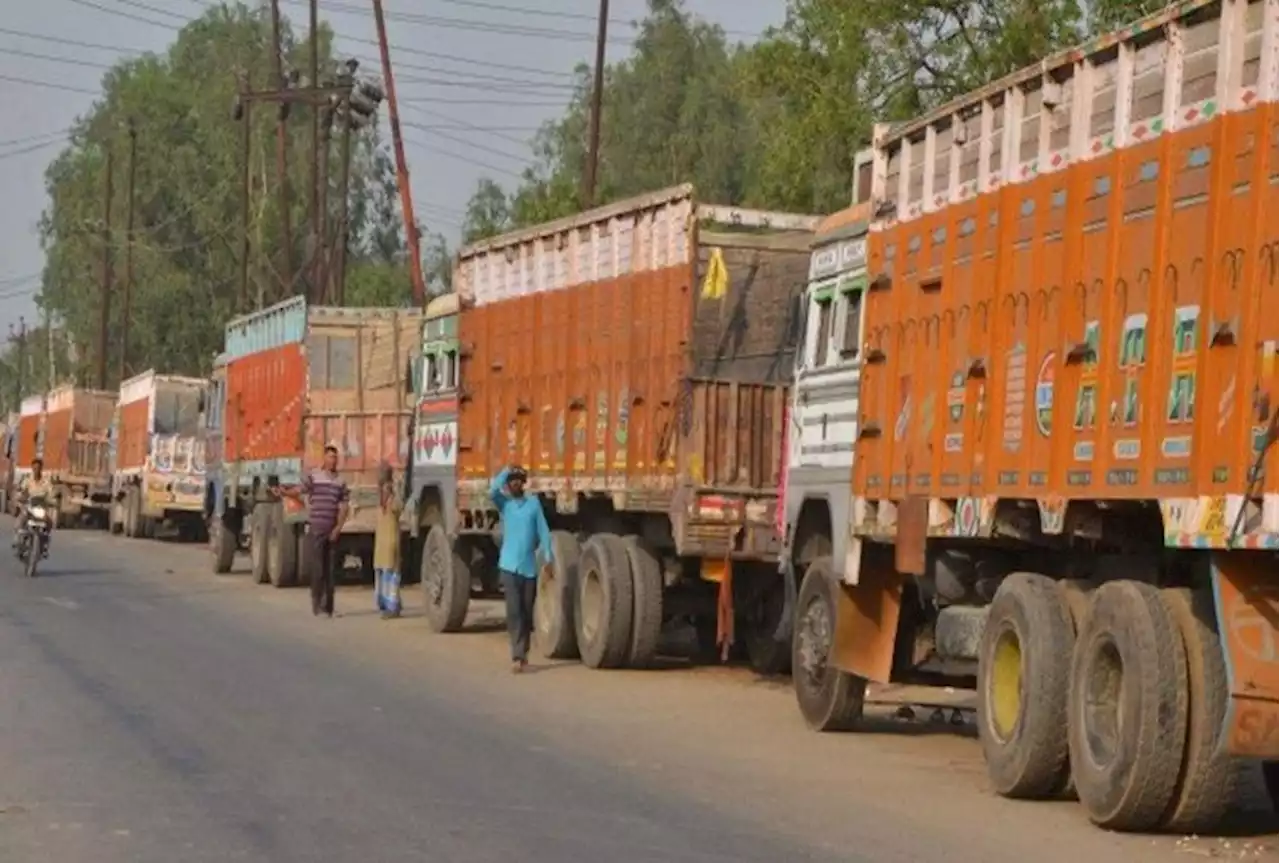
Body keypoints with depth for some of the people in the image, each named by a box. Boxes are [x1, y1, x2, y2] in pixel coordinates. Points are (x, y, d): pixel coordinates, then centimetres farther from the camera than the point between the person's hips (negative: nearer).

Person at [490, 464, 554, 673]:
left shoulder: (534, 502, 6)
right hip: (509, 565, -2)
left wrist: (548, 557, -5)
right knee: (514, 610, -10)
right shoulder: (503, 502, 4)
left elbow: (543, 530, 2)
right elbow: (493, 490, -19)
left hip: (529, 566, 2)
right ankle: (517, 657, -13)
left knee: (527, 612, 10)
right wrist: (506, 471, -10)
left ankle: (523, 652, 24)